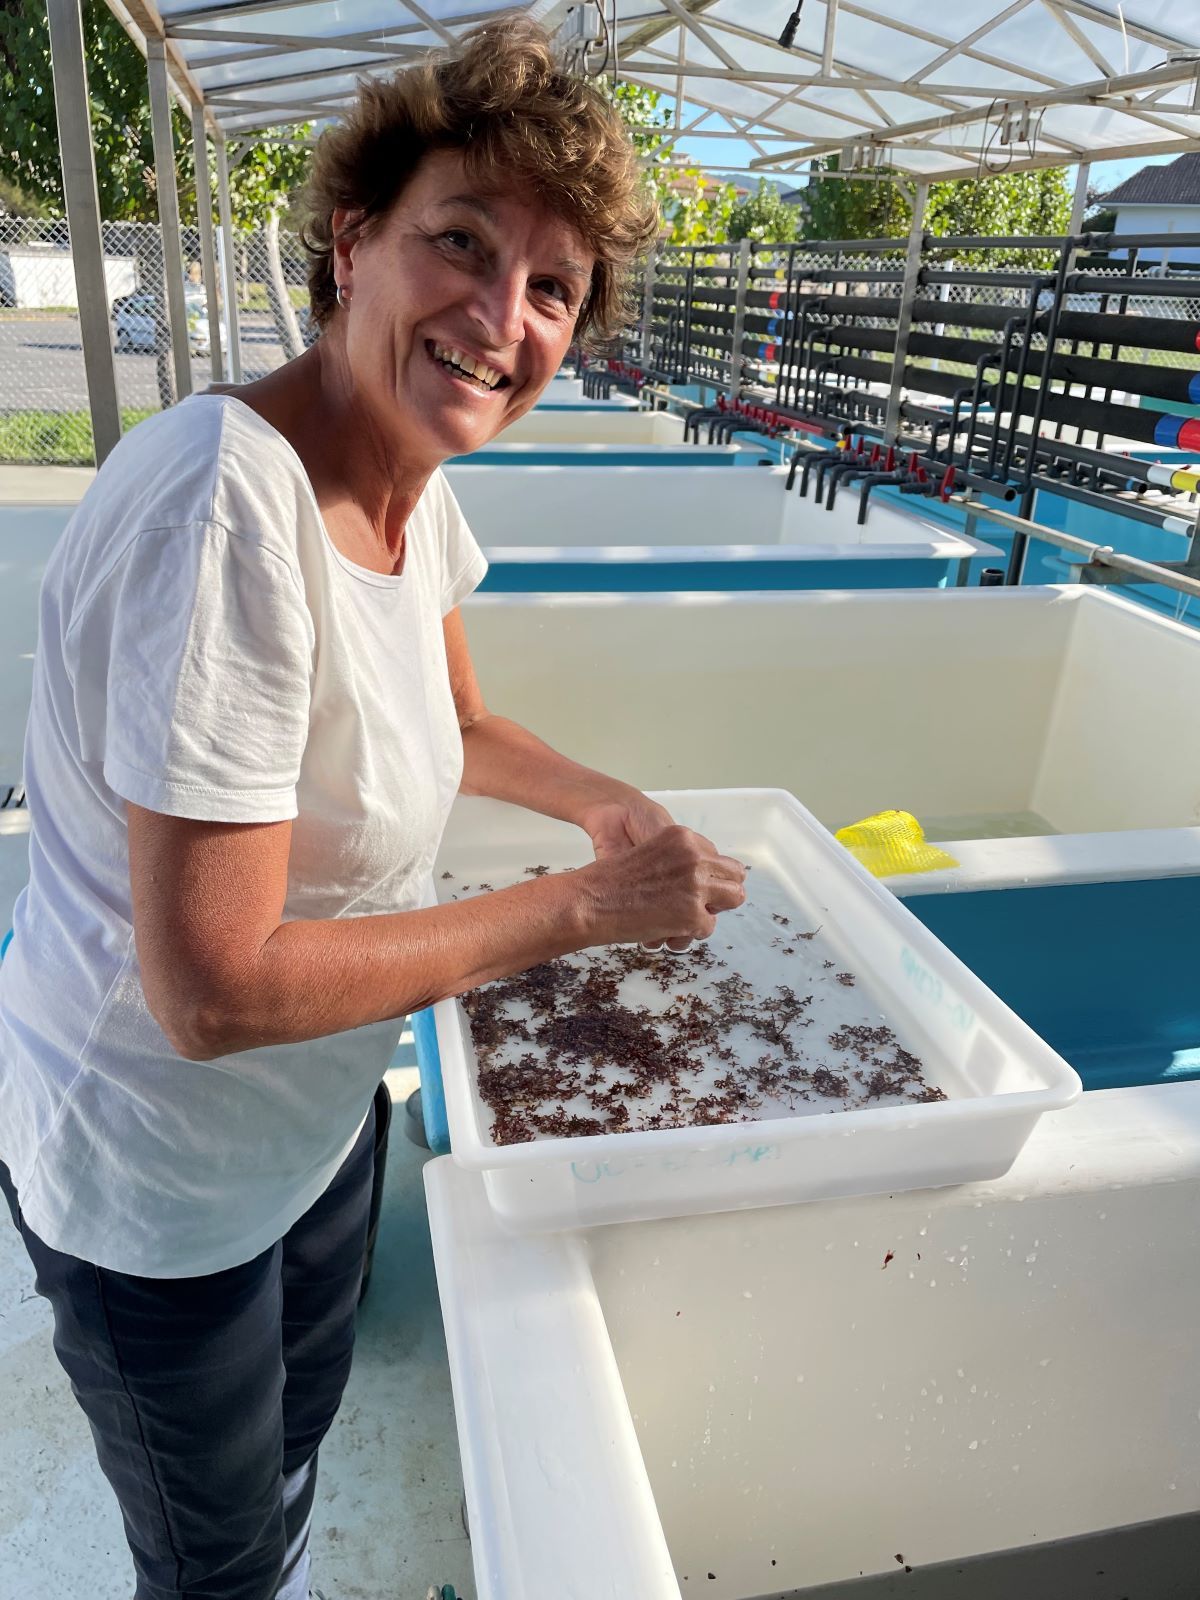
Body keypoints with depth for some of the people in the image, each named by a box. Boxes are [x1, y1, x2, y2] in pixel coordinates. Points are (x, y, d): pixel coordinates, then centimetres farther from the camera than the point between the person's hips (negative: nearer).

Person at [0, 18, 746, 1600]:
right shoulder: (227, 504, -33)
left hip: (317, 1106, 8)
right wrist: (584, 907, -27)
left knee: (300, 1422, 35)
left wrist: (607, 804, -6)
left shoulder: (421, 497, -7)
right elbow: (217, 989, -33)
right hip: (162, 1166, -7)